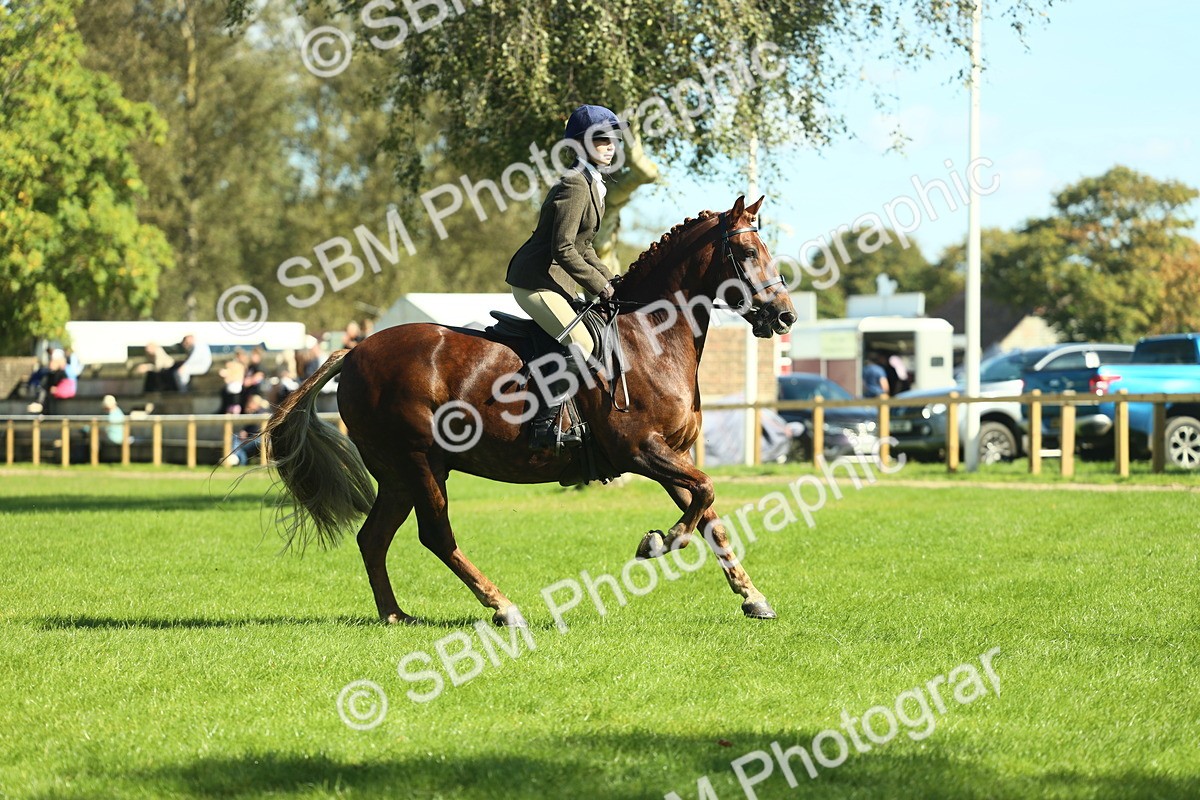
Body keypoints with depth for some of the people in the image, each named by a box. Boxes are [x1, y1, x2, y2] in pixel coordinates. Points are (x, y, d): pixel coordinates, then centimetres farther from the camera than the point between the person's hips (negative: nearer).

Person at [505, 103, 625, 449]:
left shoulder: (591, 183, 15)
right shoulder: (575, 186, -17)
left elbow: (582, 247, 22)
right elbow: (563, 250, -23)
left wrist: (609, 280, 10)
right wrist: (599, 285, -16)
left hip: (553, 282, 11)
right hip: (535, 281, -11)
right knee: (581, 343, -22)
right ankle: (543, 427, -22)